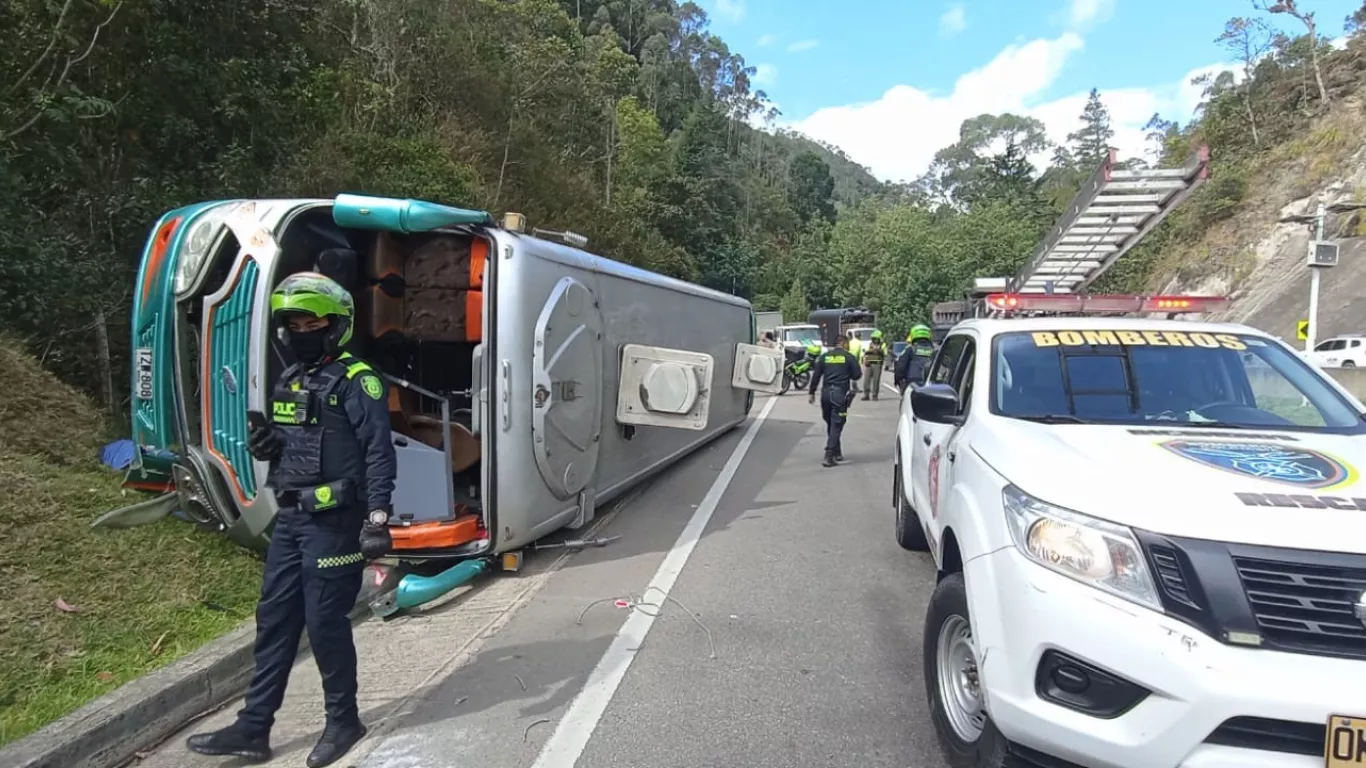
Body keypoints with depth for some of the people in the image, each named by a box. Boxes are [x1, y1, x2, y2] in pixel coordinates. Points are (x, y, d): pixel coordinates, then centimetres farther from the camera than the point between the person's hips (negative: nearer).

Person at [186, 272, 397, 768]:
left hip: (334, 523, -8)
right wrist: (268, 445, 1)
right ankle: (253, 728, 24)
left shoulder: (356, 381, -12)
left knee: (325, 622, 1)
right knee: (274, 619, 13)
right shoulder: (289, 382, 14)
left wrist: (377, 518, -22)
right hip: (290, 519, 8)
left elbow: (379, 453, -17)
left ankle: (343, 721, 20)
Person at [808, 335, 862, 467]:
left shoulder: (824, 356, 7)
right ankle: (829, 456, -13)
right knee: (836, 425, -4)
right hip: (841, 394, -4)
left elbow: (816, 375, 6)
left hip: (826, 393, 4)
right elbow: (857, 375, 0)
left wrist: (811, 393, 11)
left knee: (830, 424, 18)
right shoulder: (849, 357, -2)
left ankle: (836, 453, 28)